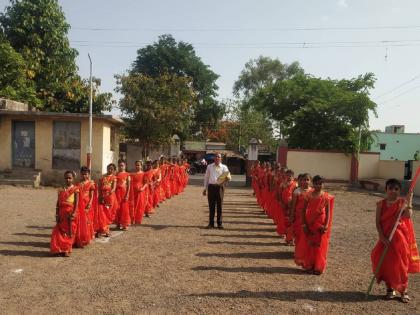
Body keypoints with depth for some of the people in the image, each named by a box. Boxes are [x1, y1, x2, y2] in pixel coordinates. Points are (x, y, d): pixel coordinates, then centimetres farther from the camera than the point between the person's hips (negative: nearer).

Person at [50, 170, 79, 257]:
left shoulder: (75, 189, -2)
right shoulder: (61, 190, 8)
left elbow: (76, 202, -7)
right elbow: (58, 203, 9)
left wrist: (74, 213, -16)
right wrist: (57, 214, 3)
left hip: (70, 212, -3)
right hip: (62, 213, 3)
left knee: (69, 232, 3)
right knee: (60, 231, 4)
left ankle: (67, 250, 12)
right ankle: (59, 249, 15)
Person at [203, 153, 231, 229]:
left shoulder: (224, 167, 7)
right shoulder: (209, 166, 12)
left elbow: (228, 177, 1)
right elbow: (206, 177, 14)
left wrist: (227, 178, -24)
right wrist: (205, 188, 10)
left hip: (220, 187, -1)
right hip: (211, 186, 1)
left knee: (219, 205, 3)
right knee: (211, 205, 5)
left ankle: (219, 223, 12)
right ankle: (211, 223, 13)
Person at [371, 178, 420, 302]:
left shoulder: (403, 202, -6)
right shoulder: (381, 204, -3)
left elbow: (408, 215, -26)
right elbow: (378, 223, -6)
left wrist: (409, 200, -25)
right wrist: (382, 237, -15)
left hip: (400, 238, -1)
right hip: (386, 238, 2)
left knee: (400, 265, 5)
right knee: (385, 263, 6)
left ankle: (403, 291, 23)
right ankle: (390, 289, 25)